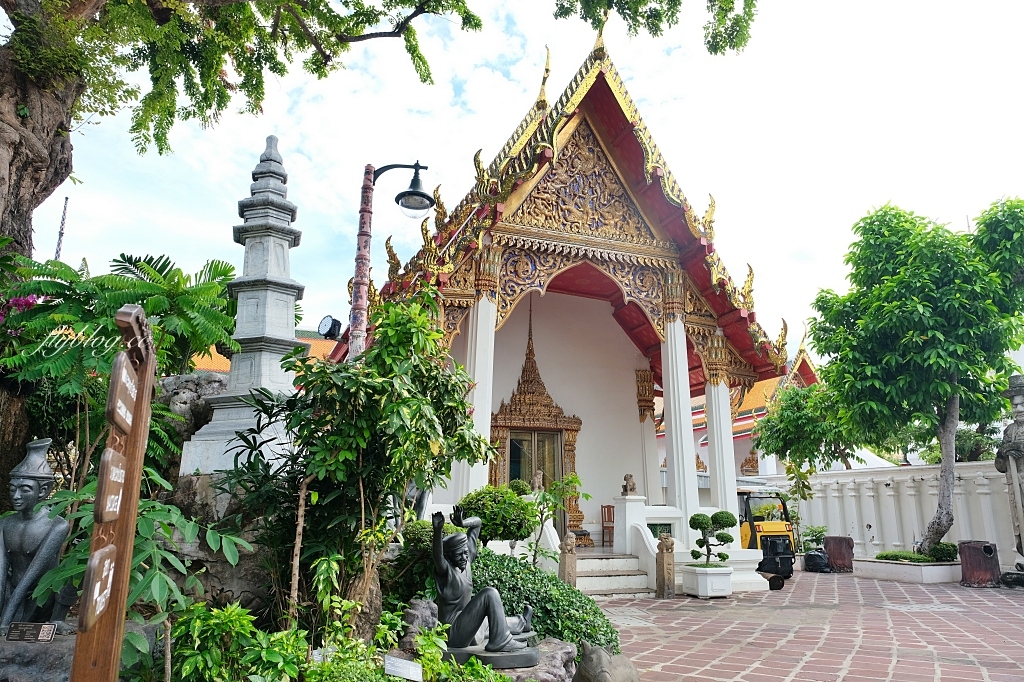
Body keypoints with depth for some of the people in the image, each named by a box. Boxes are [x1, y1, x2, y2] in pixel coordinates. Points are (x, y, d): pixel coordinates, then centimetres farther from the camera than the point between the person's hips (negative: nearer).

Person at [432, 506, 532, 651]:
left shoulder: (466, 559, 0)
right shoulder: (446, 570, -20)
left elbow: (477, 522, 2)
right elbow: (438, 556, -46)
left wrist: (462, 523, -19)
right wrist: (437, 530, -61)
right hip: (454, 635, -9)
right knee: (490, 593, -22)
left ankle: (521, 623, 62)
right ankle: (500, 642, -19)